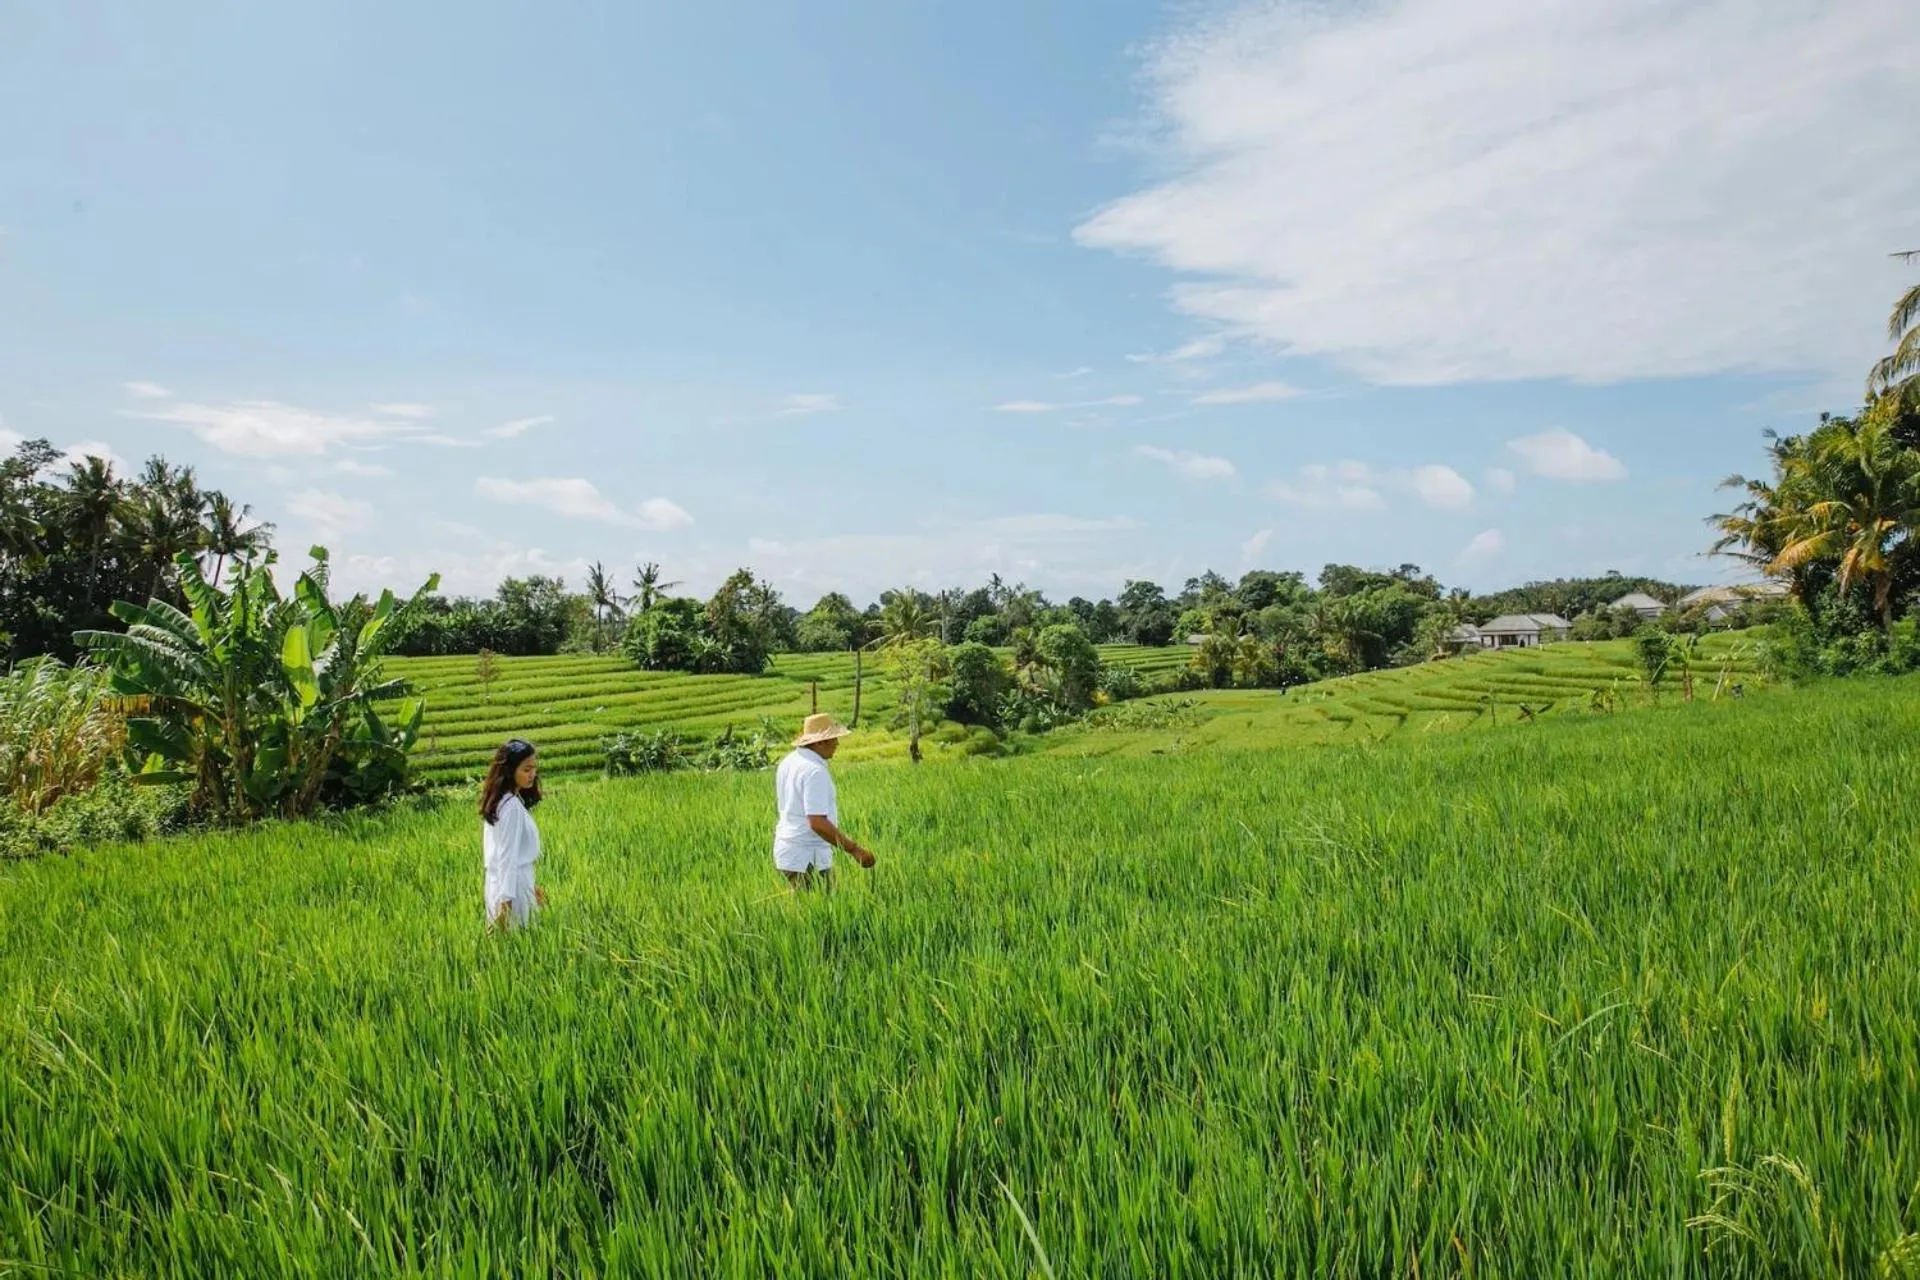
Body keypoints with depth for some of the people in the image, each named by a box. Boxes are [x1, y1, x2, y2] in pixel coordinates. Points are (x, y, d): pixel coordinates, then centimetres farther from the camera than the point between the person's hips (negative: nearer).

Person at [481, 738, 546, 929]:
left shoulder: (498, 800, 9)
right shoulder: (512, 805, -18)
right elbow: (508, 856, -21)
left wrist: (530, 886, 22)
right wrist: (506, 901, -21)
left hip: (500, 883, 9)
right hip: (512, 885, -9)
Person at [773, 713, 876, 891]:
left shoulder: (788, 762, 9)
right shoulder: (815, 771, -20)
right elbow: (818, 823, -26)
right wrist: (854, 849, -22)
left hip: (786, 852, 9)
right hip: (807, 858, -9)